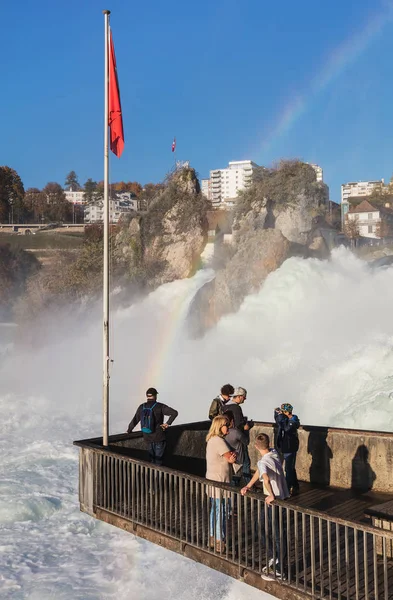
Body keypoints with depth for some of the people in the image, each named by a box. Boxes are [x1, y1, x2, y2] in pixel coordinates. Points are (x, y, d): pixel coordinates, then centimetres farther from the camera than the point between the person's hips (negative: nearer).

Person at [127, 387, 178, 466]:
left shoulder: (142, 407, -3)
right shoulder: (160, 407, -14)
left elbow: (135, 420, 4)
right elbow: (175, 413, -23)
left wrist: (129, 430, 19)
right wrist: (168, 423, -14)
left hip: (148, 437, 4)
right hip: (159, 437, -4)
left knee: (152, 456, 22)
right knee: (158, 457, 7)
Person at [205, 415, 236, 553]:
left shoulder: (212, 440, 12)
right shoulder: (219, 441, -21)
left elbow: (230, 457, 9)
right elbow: (231, 459, -19)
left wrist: (231, 455, -12)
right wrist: (233, 456, 2)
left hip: (212, 480, 10)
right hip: (219, 481, -10)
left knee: (214, 510, 18)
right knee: (221, 511, -1)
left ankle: (212, 538, 28)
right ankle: (219, 542, 7)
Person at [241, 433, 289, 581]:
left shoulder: (263, 462, -22)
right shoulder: (275, 453, 2)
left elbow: (266, 479, -42)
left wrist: (271, 496, -32)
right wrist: (248, 486, 8)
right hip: (283, 498, 8)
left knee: (279, 537, 3)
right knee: (263, 526, 22)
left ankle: (280, 571, 16)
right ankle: (273, 559, 32)